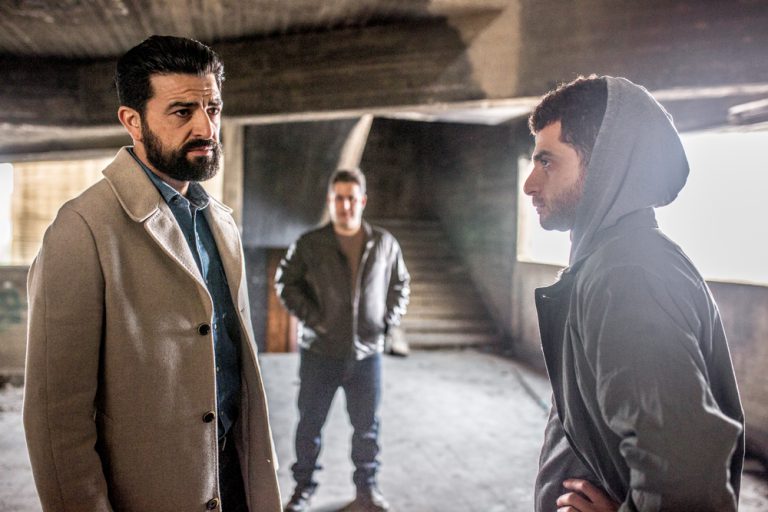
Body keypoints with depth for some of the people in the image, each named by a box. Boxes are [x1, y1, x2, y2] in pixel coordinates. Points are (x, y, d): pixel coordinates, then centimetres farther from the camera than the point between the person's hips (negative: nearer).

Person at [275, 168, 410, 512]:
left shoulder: (384, 244, 3)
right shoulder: (309, 244, -4)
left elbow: (400, 284, 15)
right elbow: (285, 282, 1)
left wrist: (388, 319, 2)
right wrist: (312, 317, -9)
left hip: (367, 352, 2)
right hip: (320, 353, -1)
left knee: (367, 426, 11)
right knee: (310, 423, 11)